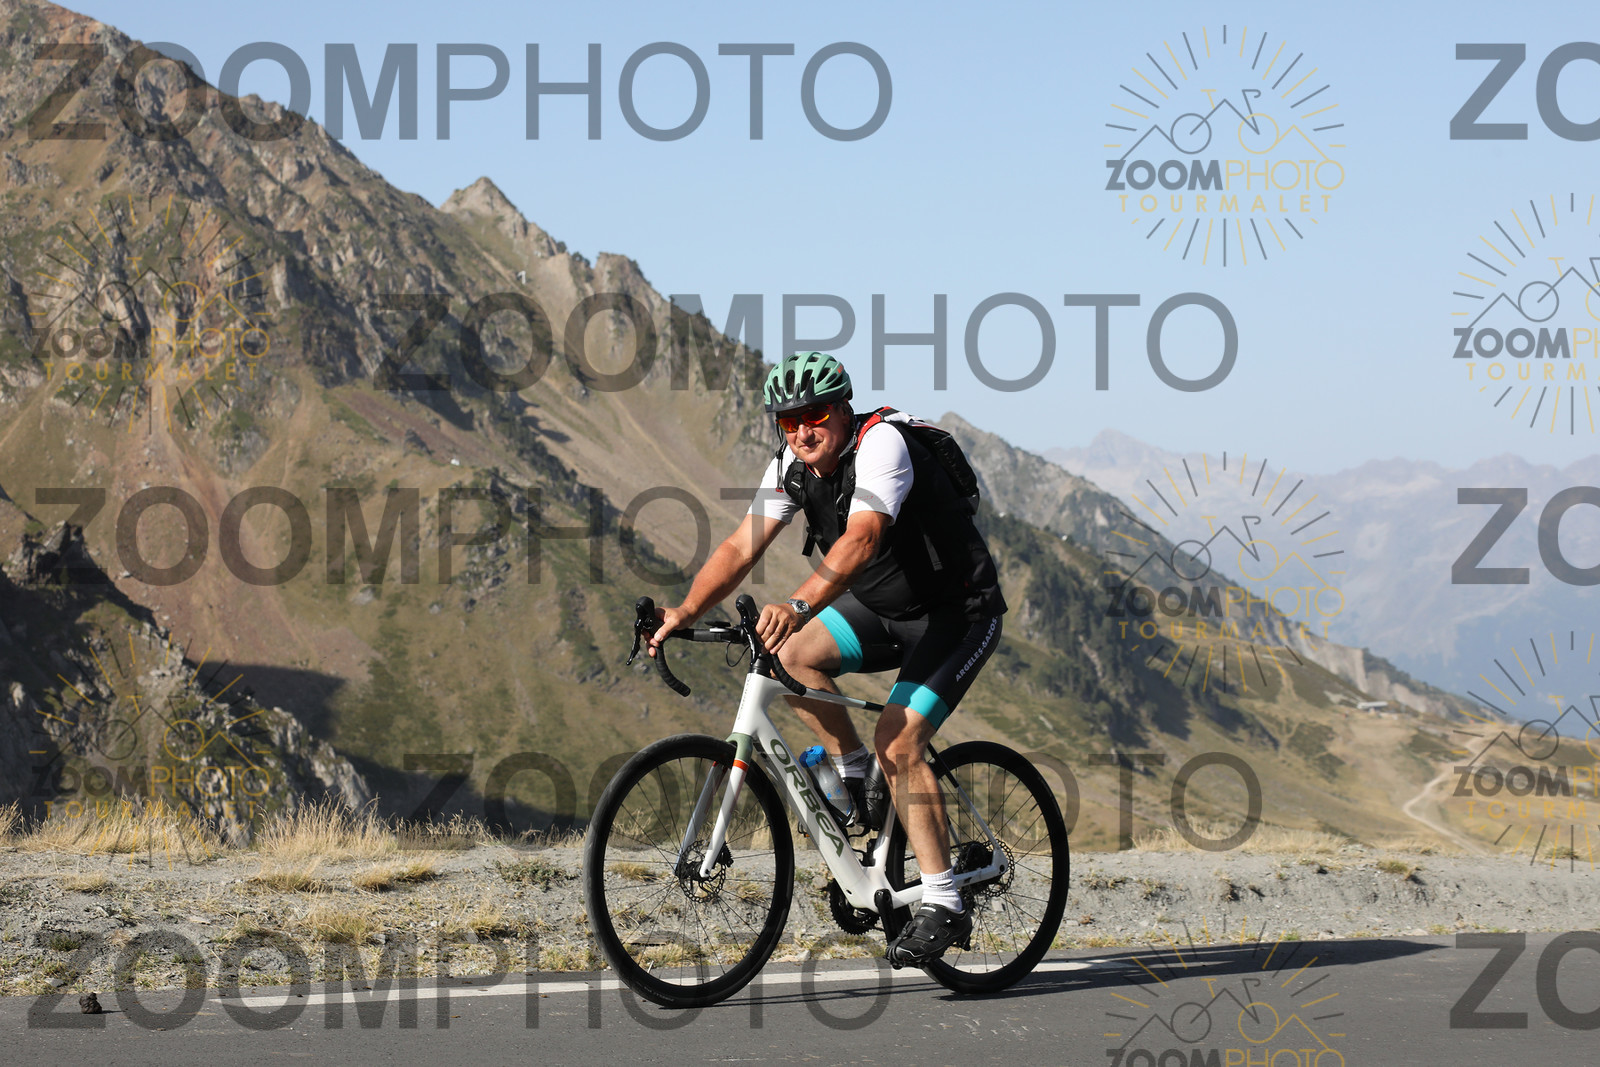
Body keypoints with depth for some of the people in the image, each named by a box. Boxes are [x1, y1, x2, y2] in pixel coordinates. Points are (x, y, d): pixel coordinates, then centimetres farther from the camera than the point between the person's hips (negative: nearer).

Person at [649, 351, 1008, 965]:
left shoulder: (880, 444, -27)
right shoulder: (791, 468, -6)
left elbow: (861, 538, -43)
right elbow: (741, 548, -11)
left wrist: (798, 605, -57)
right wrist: (686, 611, -27)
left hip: (958, 614, -7)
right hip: (878, 609, 7)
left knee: (897, 741, -20)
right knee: (792, 654, -16)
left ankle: (943, 905, -13)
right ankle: (854, 772, 4)